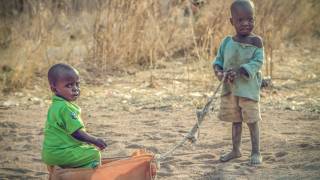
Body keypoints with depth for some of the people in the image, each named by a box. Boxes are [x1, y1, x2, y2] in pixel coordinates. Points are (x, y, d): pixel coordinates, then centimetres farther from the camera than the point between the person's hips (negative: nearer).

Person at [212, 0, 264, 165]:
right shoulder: (227, 42, 5)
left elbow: (257, 62, -14)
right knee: (235, 120, 16)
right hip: (229, 88, 5)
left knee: (252, 120, 0)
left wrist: (239, 72, -25)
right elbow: (218, 60, 11)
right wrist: (219, 71, -11)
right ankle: (235, 150, 29)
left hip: (248, 88, -5)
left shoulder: (255, 41, -8)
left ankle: (256, 152, 10)